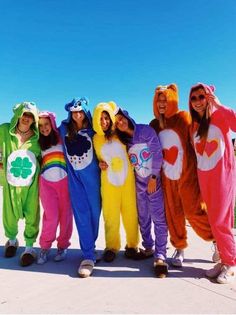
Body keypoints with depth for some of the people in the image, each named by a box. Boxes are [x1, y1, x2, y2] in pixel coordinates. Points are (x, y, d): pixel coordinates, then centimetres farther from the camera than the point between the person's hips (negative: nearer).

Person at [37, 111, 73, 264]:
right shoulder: (38, 143, 13)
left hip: (64, 180, -1)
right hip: (46, 182, 1)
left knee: (65, 215, 2)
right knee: (51, 216, -7)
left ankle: (63, 246, 18)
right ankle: (45, 247, 12)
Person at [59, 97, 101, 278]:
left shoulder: (92, 130, 0)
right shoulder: (64, 128, 4)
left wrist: (101, 162, -6)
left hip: (92, 175, 0)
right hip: (74, 176, 1)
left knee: (94, 212, 4)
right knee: (81, 214, -4)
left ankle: (90, 246, 26)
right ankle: (89, 256, 3)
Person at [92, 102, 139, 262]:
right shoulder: (95, 139, 5)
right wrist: (99, 164, -1)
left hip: (127, 178, 0)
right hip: (108, 181, 1)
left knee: (130, 212, 4)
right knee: (110, 214, 3)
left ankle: (132, 245, 20)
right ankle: (112, 246, 19)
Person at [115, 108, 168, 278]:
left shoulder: (146, 130, -8)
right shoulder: (123, 141, 7)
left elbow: (157, 154, -11)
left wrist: (153, 178, -12)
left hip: (154, 181, -5)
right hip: (139, 183, 5)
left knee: (158, 218, -8)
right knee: (143, 219, 11)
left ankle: (160, 256, -2)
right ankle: (148, 248, 28)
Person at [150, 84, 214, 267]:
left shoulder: (184, 118, -5)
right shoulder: (154, 125, 8)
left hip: (187, 174, -4)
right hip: (167, 177, 4)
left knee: (194, 211, -2)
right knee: (173, 214, 9)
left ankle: (217, 240, 24)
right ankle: (179, 248, 26)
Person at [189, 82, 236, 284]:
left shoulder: (220, 116, -4)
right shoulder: (193, 125, 12)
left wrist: (218, 105, -19)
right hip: (204, 176, 6)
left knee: (220, 221, -4)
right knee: (215, 220, 11)